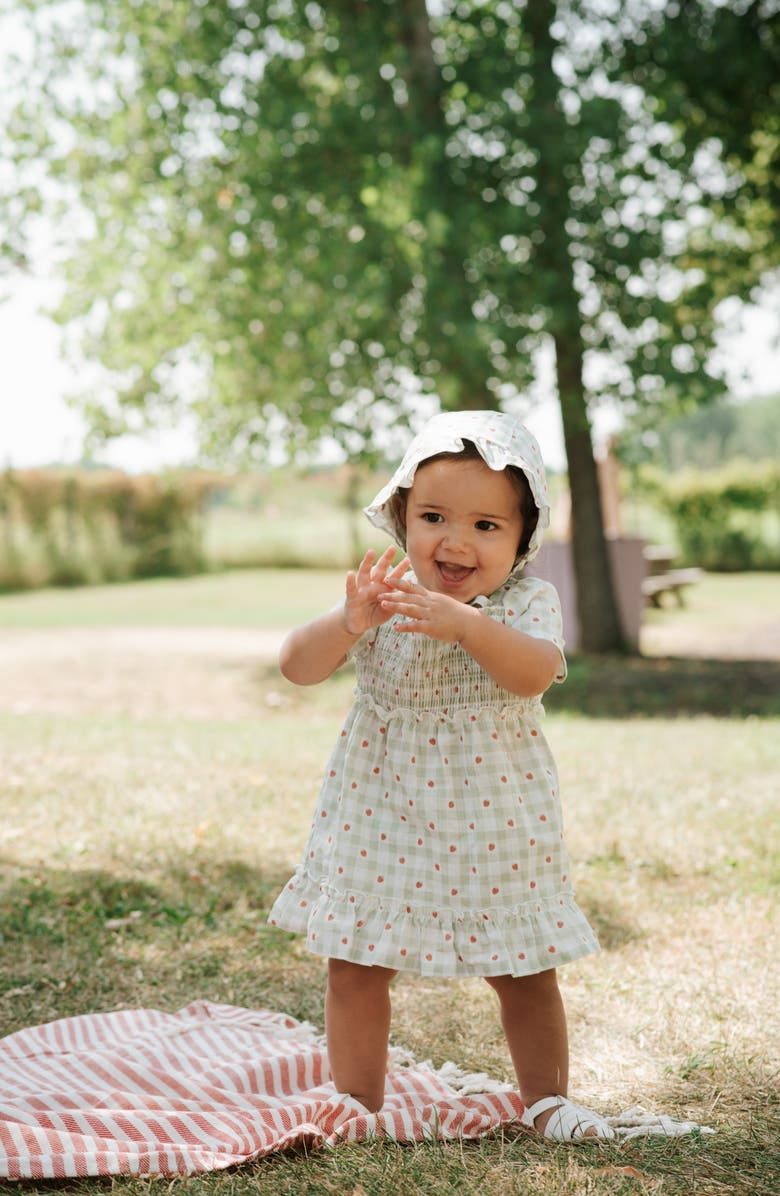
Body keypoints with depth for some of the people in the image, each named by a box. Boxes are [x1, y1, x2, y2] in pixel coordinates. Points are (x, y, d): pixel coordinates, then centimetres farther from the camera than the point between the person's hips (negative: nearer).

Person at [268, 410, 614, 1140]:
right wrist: (350, 622, -34)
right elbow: (298, 666, -15)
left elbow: (535, 674, -27)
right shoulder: (381, 599, -5)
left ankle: (546, 1099, 30)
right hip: (382, 815, 1)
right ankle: (357, 1106, 23)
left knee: (524, 970, 10)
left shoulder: (526, 603, -7)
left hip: (492, 822, -1)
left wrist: (463, 623, -42)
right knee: (354, 965, 6)